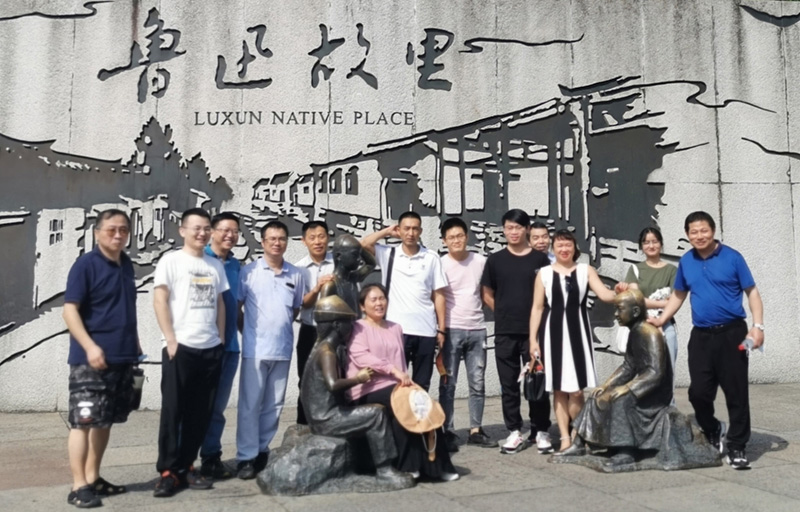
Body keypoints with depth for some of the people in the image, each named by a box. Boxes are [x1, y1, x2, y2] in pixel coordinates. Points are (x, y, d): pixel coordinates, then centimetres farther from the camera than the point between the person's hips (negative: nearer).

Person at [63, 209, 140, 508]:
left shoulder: (127, 265, 13)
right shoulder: (86, 264, -8)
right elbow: (70, 309, -13)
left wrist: (134, 343, 19)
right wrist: (90, 346, -22)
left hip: (123, 357, 7)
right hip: (92, 358, -7)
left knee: (105, 421, 13)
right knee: (83, 422, -3)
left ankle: (93, 478, 24)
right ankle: (79, 486, 3)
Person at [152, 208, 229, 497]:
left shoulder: (215, 265, 14)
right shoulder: (171, 260, -1)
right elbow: (160, 301, -6)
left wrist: (221, 338, 10)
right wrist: (171, 340, -12)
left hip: (211, 349, 5)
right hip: (181, 348, -5)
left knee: (200, 413, 8)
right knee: (173, 411, 0)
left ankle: (187, 466, 19)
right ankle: (168, 471, 8)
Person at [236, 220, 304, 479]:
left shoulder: (295, 274, 6)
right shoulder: (249, 271, -2)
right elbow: (235, 305, 2)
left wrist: (281, 328, 10)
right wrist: (248, 331, 1)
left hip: (283, 349, 4)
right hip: (255, 349, -3)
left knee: (274, 405, 10)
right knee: (250, 404, -2)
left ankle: (262, 450, 23)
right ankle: (246, 457, 5)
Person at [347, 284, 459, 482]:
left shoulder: (396, 328, 22)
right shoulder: (357, 328, 2)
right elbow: (361, 357, -15)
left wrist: (404, 380, 0)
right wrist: (392, 369, -25)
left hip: (394, 386, 6)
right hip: (369, 390, -5)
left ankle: (434, 464, -14)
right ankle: (408, 465, -19)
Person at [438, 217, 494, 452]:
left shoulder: (481, 261, 5)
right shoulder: (441, 264, -5)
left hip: (477, 330, 4)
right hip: (451, 330, -4)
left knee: (477, 383, 8)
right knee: (448, 383, 0)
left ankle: (475, 430, 18)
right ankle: (449, 432, 7)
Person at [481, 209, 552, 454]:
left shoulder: (540, 259, 2)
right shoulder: (495, 260, 5)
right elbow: (487, 295, 11)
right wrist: (506, 314, 6)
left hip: (534, 330, -1)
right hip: (505, 332, 1)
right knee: (509, 384, 6)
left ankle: (540, 431, 14)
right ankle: (515, 431, 15)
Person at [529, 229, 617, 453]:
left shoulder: (586, 270, 8)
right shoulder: (544, 273, 7)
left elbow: (605, 295, -3)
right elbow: (537, 308, 6)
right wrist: (533, 339, 2)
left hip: (578, 330, 0)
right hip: (553, 331, 0)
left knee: (577, 390, -3)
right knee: (559, 389, 3)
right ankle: (565, 437, 13)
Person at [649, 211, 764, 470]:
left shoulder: (732, 257, -4)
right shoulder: (686, 262, 8)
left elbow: (752, 292, -2)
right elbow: (678, 295, 19)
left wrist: (758, 325, -12)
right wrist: (661, 320, 10)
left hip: (732, 333, -3)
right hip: (700, 336, 4)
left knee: (736, 392, 1)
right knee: (698, 391, 2)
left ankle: (737, 447, 12)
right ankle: (714, 431, 29)